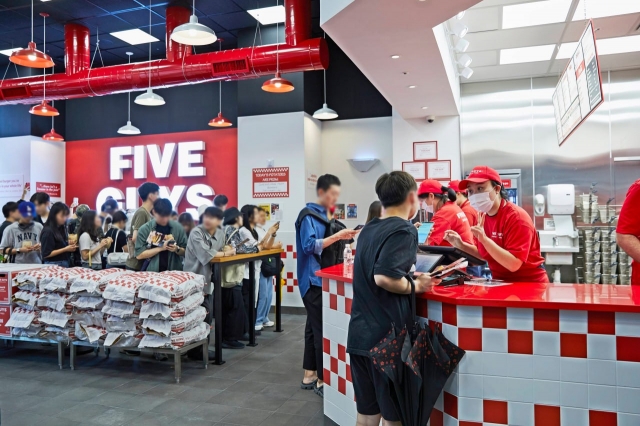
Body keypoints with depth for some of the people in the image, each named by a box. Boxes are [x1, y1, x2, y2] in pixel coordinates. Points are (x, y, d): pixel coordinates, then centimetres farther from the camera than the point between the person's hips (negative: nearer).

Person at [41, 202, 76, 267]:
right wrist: (65, 249, -19)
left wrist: (70, 247, 0)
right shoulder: (48, 231, -11)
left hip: (65, 264, 7)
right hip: (53, 265, -7)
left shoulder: (62, 229, 9)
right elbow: (46, 254, -15)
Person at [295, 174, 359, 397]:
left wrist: (341, 237, 5)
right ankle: (322, 380, 3)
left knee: (315, 327, 13)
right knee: (322, 329, -5)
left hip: (321, 278, 9)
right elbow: (310, 246, -23)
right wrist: (337, 236, -25)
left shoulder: (324, 215, 14)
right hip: (314, 280, -9)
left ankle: (309, 375, 22)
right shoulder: (309, 215, -12)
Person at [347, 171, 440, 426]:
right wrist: (416, 286, -10)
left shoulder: (369, 229, 12)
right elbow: (384, 277, -26)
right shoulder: (404, 230, -13)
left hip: (360, 334, 8)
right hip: (388, 336, -7)